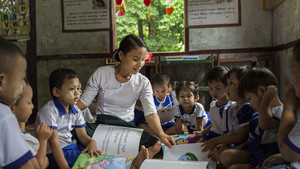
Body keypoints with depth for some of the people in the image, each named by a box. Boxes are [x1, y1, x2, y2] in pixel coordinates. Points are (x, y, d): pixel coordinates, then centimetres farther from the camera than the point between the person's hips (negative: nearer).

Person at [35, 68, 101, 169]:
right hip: (53, 153, -7)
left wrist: (91, 142, -20)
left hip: (71, 146, 8)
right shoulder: (49, 111, -18)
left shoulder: (75, 110, 7)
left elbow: (82, 135, 6)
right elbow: (54, 142, -22)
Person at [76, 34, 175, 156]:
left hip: (127, 126, 0)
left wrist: (161, 134, -33)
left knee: (156, 145, -29)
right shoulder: (101, 74, -6)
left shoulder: (143, 82, -4)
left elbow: (150, 113, -13)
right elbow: (83, 102, -1)